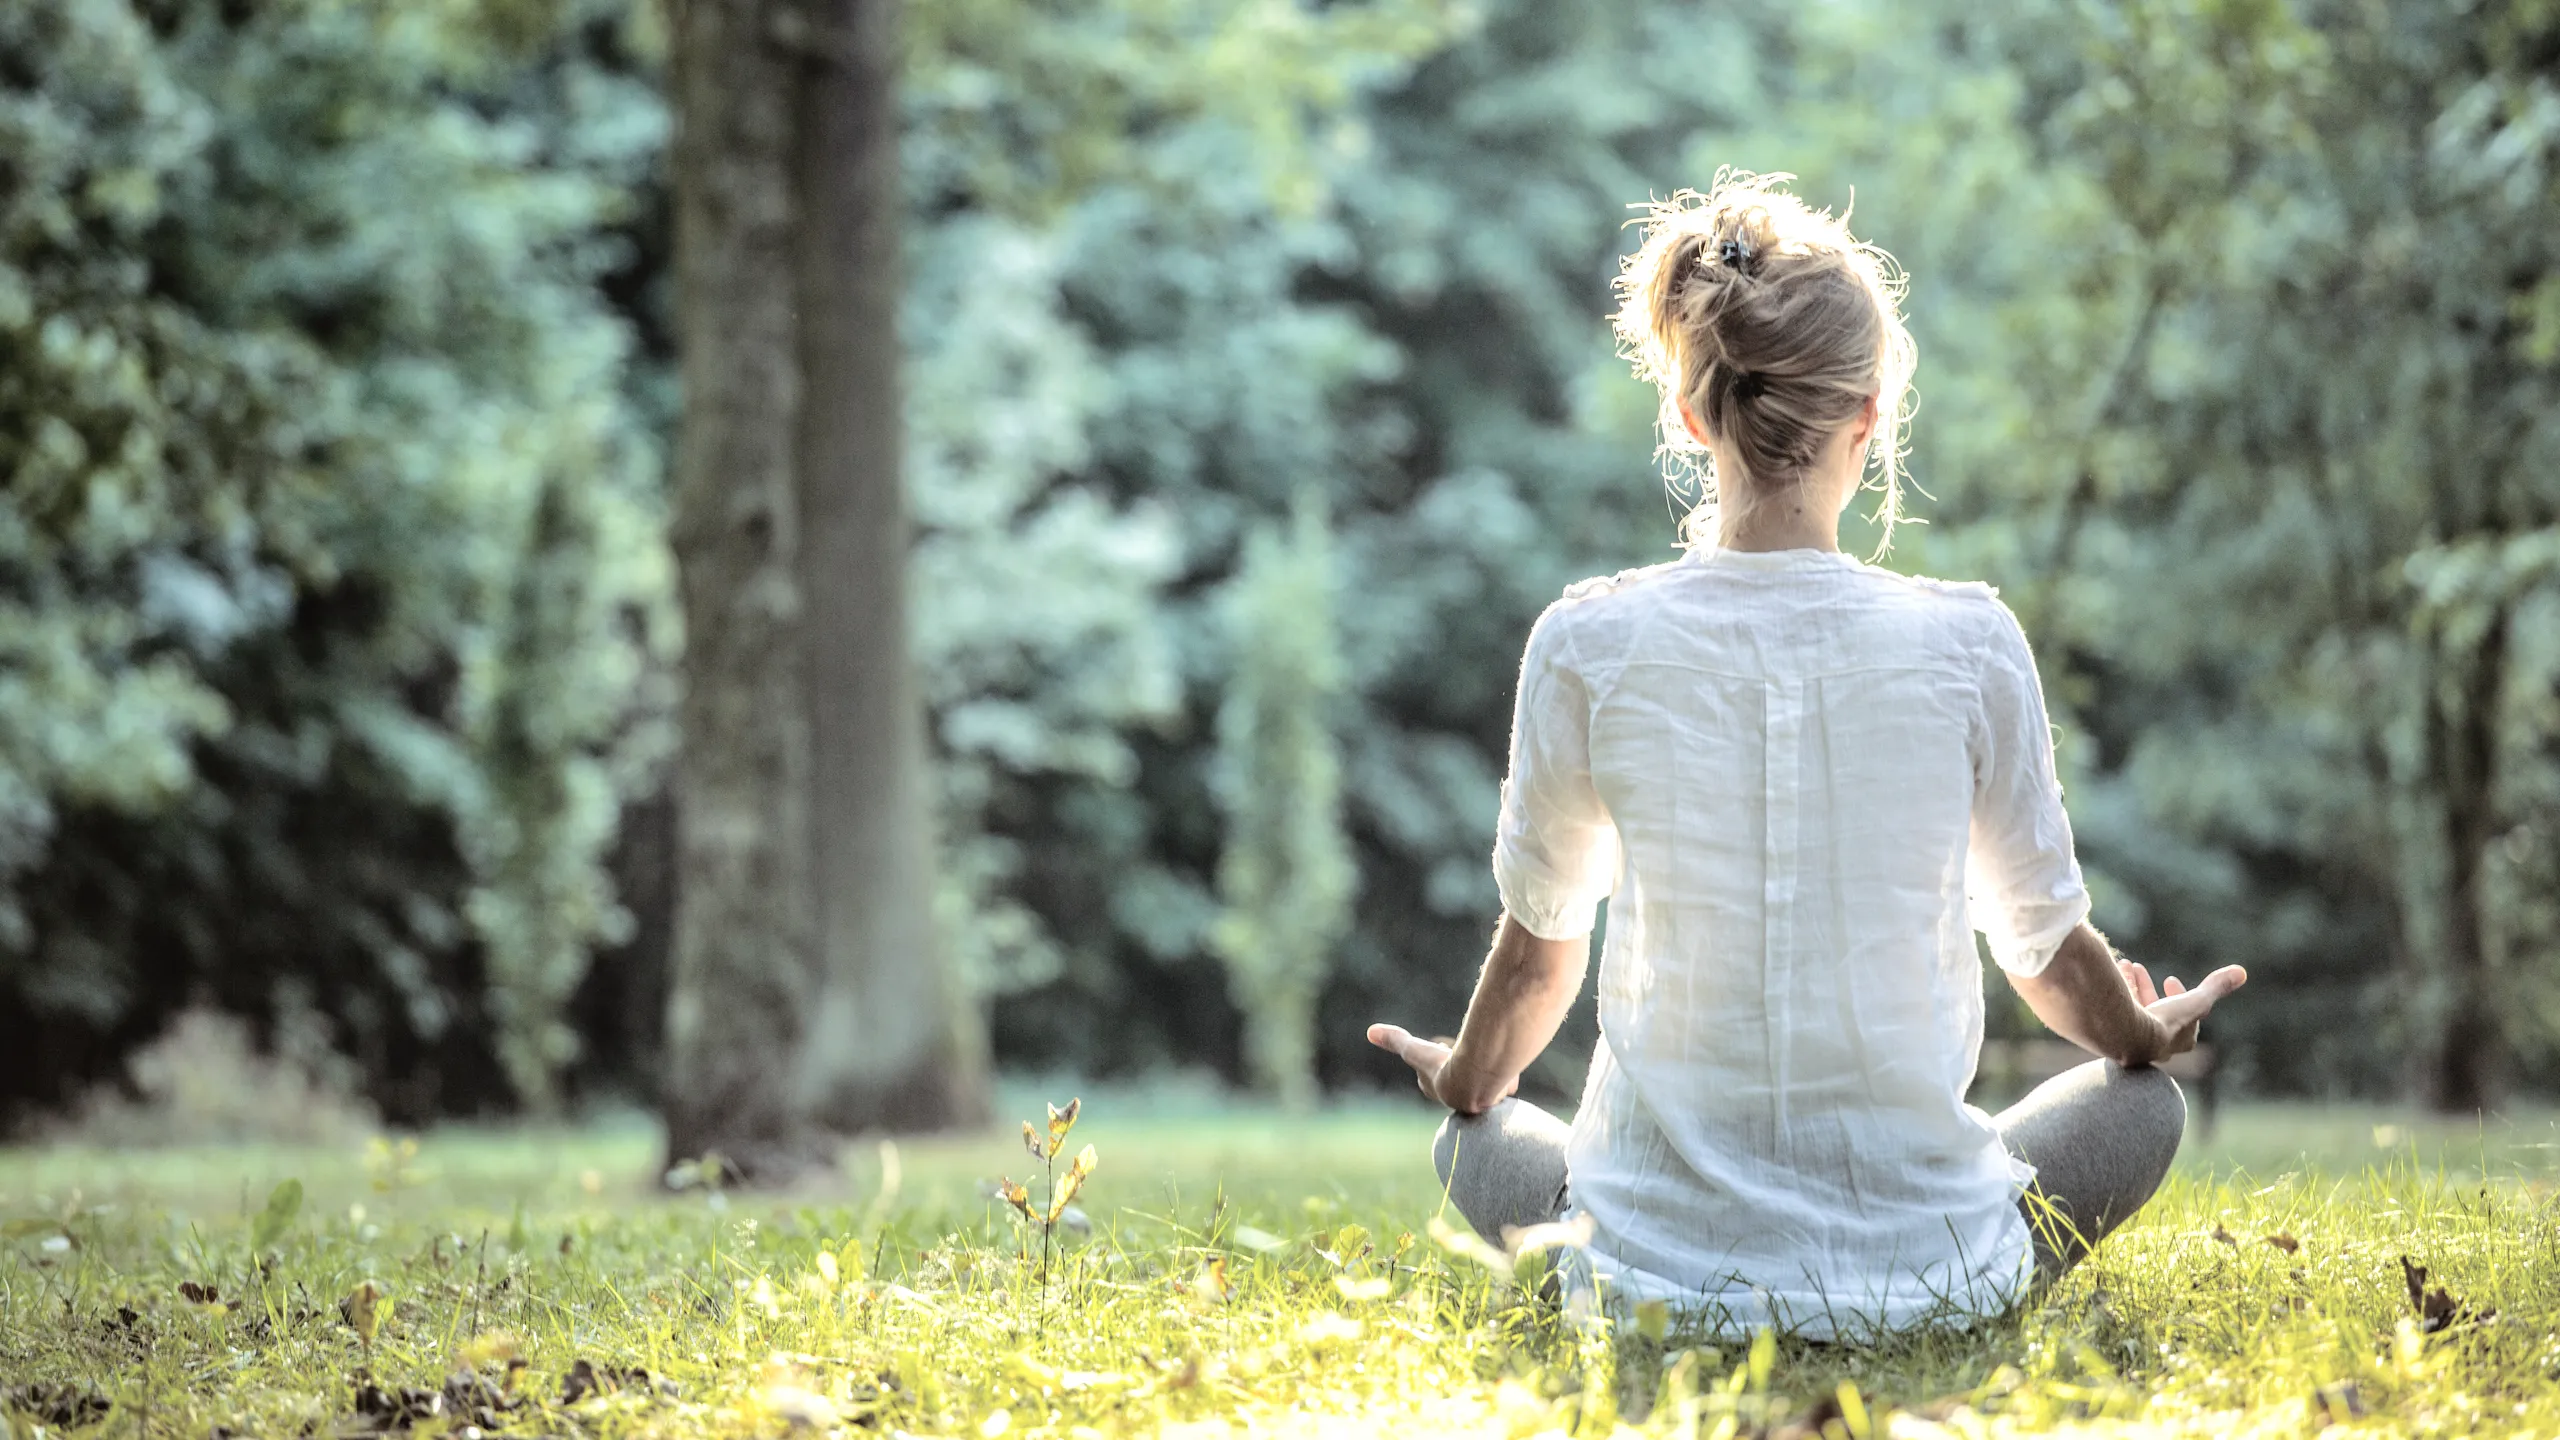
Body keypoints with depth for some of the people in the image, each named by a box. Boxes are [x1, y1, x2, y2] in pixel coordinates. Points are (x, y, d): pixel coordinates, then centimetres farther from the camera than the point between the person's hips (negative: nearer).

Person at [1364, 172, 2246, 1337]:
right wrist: (2149, 1038, 27)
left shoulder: (1587, 646, -10)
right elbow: (2046, 945, 3)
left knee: (1476, 1147, 32)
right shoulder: (1966, 643, -11)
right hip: (1923, 1270, 0)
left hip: (1664, 1274, 1)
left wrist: (1467, 1086, 28)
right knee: (2142, 1100, 28)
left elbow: (1539, 936, 6)